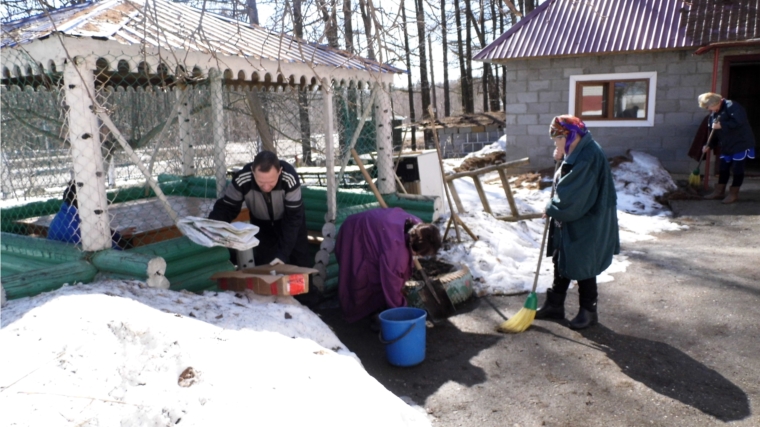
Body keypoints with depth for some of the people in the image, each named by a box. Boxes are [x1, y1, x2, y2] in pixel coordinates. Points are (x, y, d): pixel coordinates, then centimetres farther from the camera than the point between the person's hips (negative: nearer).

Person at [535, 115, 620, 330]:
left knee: (582, 267, 4)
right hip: (569, 221, 10)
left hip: (585, 225, -10)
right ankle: (554, 304, 29)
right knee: (561, 263, 16)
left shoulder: (587, 157, -24)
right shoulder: (577, 153, 7)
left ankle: (588, 311, 21)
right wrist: (554, 208, 3)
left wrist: (551, 209, -10)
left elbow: (571, 198, -24)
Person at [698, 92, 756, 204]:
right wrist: (709, 145, 1)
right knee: (723, 168, 11)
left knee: (738, 169, 0)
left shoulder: (731, 106, -16)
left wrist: (722, 125, -25)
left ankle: (733, 193, 7)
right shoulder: (713, 114, 8)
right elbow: (715, 132, 13)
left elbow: (740, 121, -29)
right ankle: (719, 191, 20)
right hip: (726, 146, 8)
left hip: (741, 143, -8)